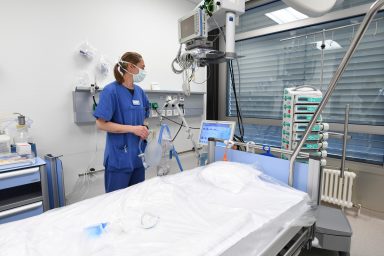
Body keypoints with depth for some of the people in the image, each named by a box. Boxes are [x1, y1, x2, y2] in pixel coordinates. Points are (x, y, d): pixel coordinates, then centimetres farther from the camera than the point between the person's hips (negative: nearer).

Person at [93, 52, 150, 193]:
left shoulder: (139, 91, 7)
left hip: (138, 155, 7)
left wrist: (143, 129, -2)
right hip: (119, 158, -6)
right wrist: (132, 129, -20)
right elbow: (101, 123, -15)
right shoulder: (111, 91, -12)